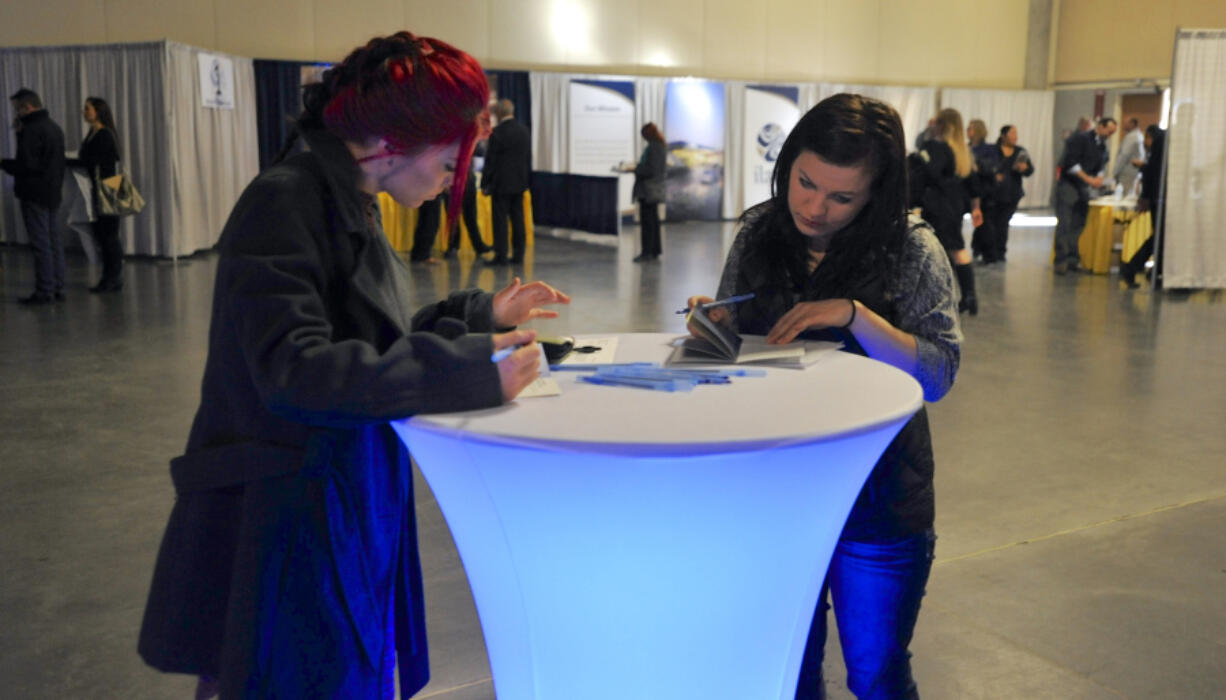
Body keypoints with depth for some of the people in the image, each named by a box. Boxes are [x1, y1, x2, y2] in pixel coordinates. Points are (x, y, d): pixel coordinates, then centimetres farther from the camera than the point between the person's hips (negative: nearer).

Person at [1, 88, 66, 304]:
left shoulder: (32, 130, -16)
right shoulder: (54, 128, 14)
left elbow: (27, 165, -21)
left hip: (35, 194, -9)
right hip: (53, 193, 9)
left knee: (41, 243, -6)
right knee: (53, 240, 12)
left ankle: (44, 291, -3)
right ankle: (57, 288, 16)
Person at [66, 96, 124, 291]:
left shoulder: (105, 135, -13)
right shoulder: (93, 134, 15)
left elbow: (88, 162, -18)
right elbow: (89, 162, 11)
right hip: (98, 191, 9)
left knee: (109, 235, -4)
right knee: (100, 233, 11)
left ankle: (114, 279, 3)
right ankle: (110, 278, 18)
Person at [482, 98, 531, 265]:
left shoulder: (498, 132, -14)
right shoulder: (524, 130, 7)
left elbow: (491, 160, -12)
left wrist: (485, 184, -5)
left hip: (502, 183, -7)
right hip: (520, 182, 7)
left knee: (500, 220, -2)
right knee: (518, 219, 10)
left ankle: (501, 256, -2)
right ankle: (518, 254, 13)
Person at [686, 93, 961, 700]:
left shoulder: (911, 250, -10)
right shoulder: (758, 235, -1)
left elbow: (939, 374, -14)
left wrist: (855, 315, -27)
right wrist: (713, 325, -15)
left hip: (878, 496, -2)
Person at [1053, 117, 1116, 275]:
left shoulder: (1102, 146, 13)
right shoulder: (1080, 139, -9)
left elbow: (1100, 166, 19)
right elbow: (1070, 163, -17)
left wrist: (1098, 178, -4)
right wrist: (1087, 178, -20)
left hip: (1083, 188, 7)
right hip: (1068, 184, -7)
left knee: (1078, 225, 4)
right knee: (1065, 224, -10)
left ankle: (1073, 260, 7)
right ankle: (1061, 260, -9)